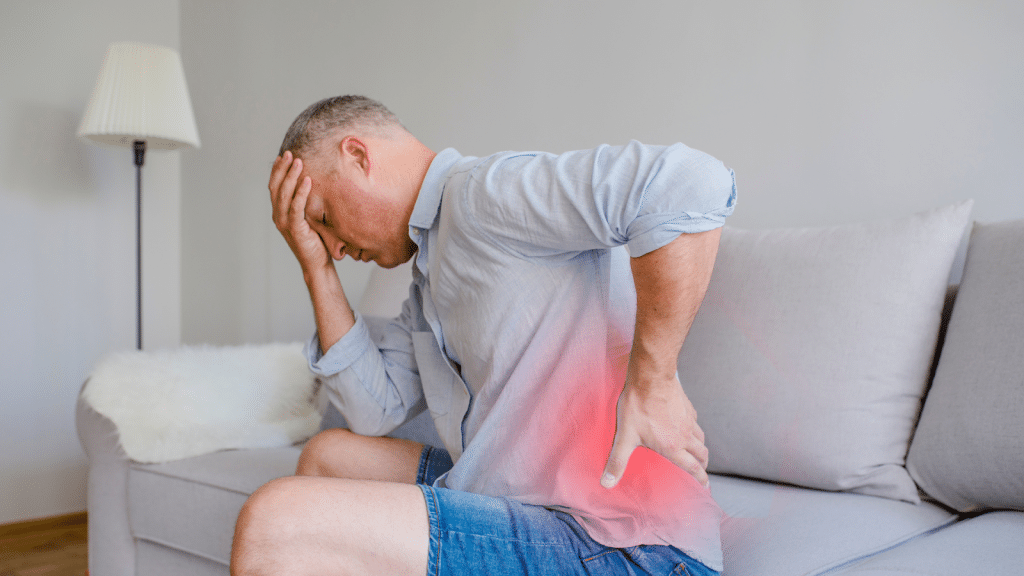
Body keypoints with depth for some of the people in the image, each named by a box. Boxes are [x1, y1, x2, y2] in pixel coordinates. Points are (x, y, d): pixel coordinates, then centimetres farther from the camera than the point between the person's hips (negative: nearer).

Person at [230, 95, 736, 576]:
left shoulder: (485, 190, -12)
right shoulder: (432, 272, 19)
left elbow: (689, 185, -27)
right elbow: (374, 410, 14)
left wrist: (650, 384, -23)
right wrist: (315, 268, 12)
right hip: (529, 498, 10)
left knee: (275, 525, -20)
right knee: (329, 456, 22)